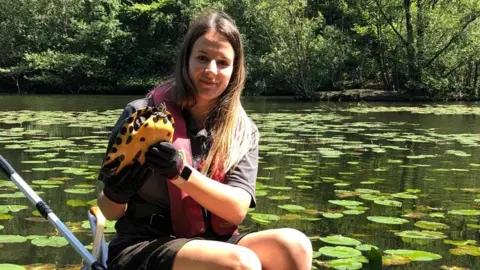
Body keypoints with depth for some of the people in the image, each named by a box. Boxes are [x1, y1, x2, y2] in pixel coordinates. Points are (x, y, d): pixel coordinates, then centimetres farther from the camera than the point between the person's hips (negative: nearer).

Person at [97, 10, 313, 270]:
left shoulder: (243, 130, 4)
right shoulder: (143, 114, -5)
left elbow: (237, 210, -10)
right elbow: (109, 211, 1)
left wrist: (180, 172, -25)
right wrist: (116, 193, -23)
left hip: (212, 243, 4)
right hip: (142, 247, -4)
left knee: (293, 245, -22)